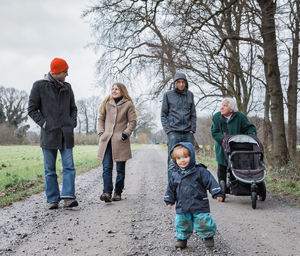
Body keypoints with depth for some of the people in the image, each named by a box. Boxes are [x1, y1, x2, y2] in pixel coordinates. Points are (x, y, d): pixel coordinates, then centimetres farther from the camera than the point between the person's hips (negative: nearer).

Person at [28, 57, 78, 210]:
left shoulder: (67, 87, 13)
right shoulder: (39, 86, 1)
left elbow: (73, 108, 23)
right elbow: (32, 109, 2)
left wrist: (73, 122, 7)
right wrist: (43, 123, -8)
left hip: (66, 134, 3)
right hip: (49, 134, -3)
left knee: (69, 167, -7)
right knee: (50, 170, 3)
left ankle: (68, 197, -8)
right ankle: (53, 199, 9)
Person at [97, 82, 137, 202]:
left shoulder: (128, 104, 3)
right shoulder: (106, 103, 12)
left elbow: (132, 122, 3)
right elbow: (101, 119, 16)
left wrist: (126, 133, -9)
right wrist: (101, 132, 4)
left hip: (120, 140, -2)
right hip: (107, 140, 2)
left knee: (120, 169, 5)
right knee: (107, 167, -9)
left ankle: (118, 193, 15)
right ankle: (107, 193, -14)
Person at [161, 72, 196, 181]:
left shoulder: (190, 94, 12)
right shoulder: (168, 95, 5)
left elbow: (193, 114, 15)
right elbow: (163, 114, 5)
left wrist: (192, 129, 3)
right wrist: (168, 130, -5)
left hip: (188, 132, 3)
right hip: (173, 132, -3)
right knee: (173, 162, -5)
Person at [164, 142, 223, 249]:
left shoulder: (200, 171, -7)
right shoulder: (175, 175, 5)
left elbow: (210, 181, -7)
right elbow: (171, 189, 16)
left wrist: (217, 193, -11)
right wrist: (169, 201, 16)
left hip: (199, 205, -3)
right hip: (182, 207, 3)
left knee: (203, 221, -2)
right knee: (181, 222, 6)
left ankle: (208, 236, 23)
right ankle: (182, 238, 28)